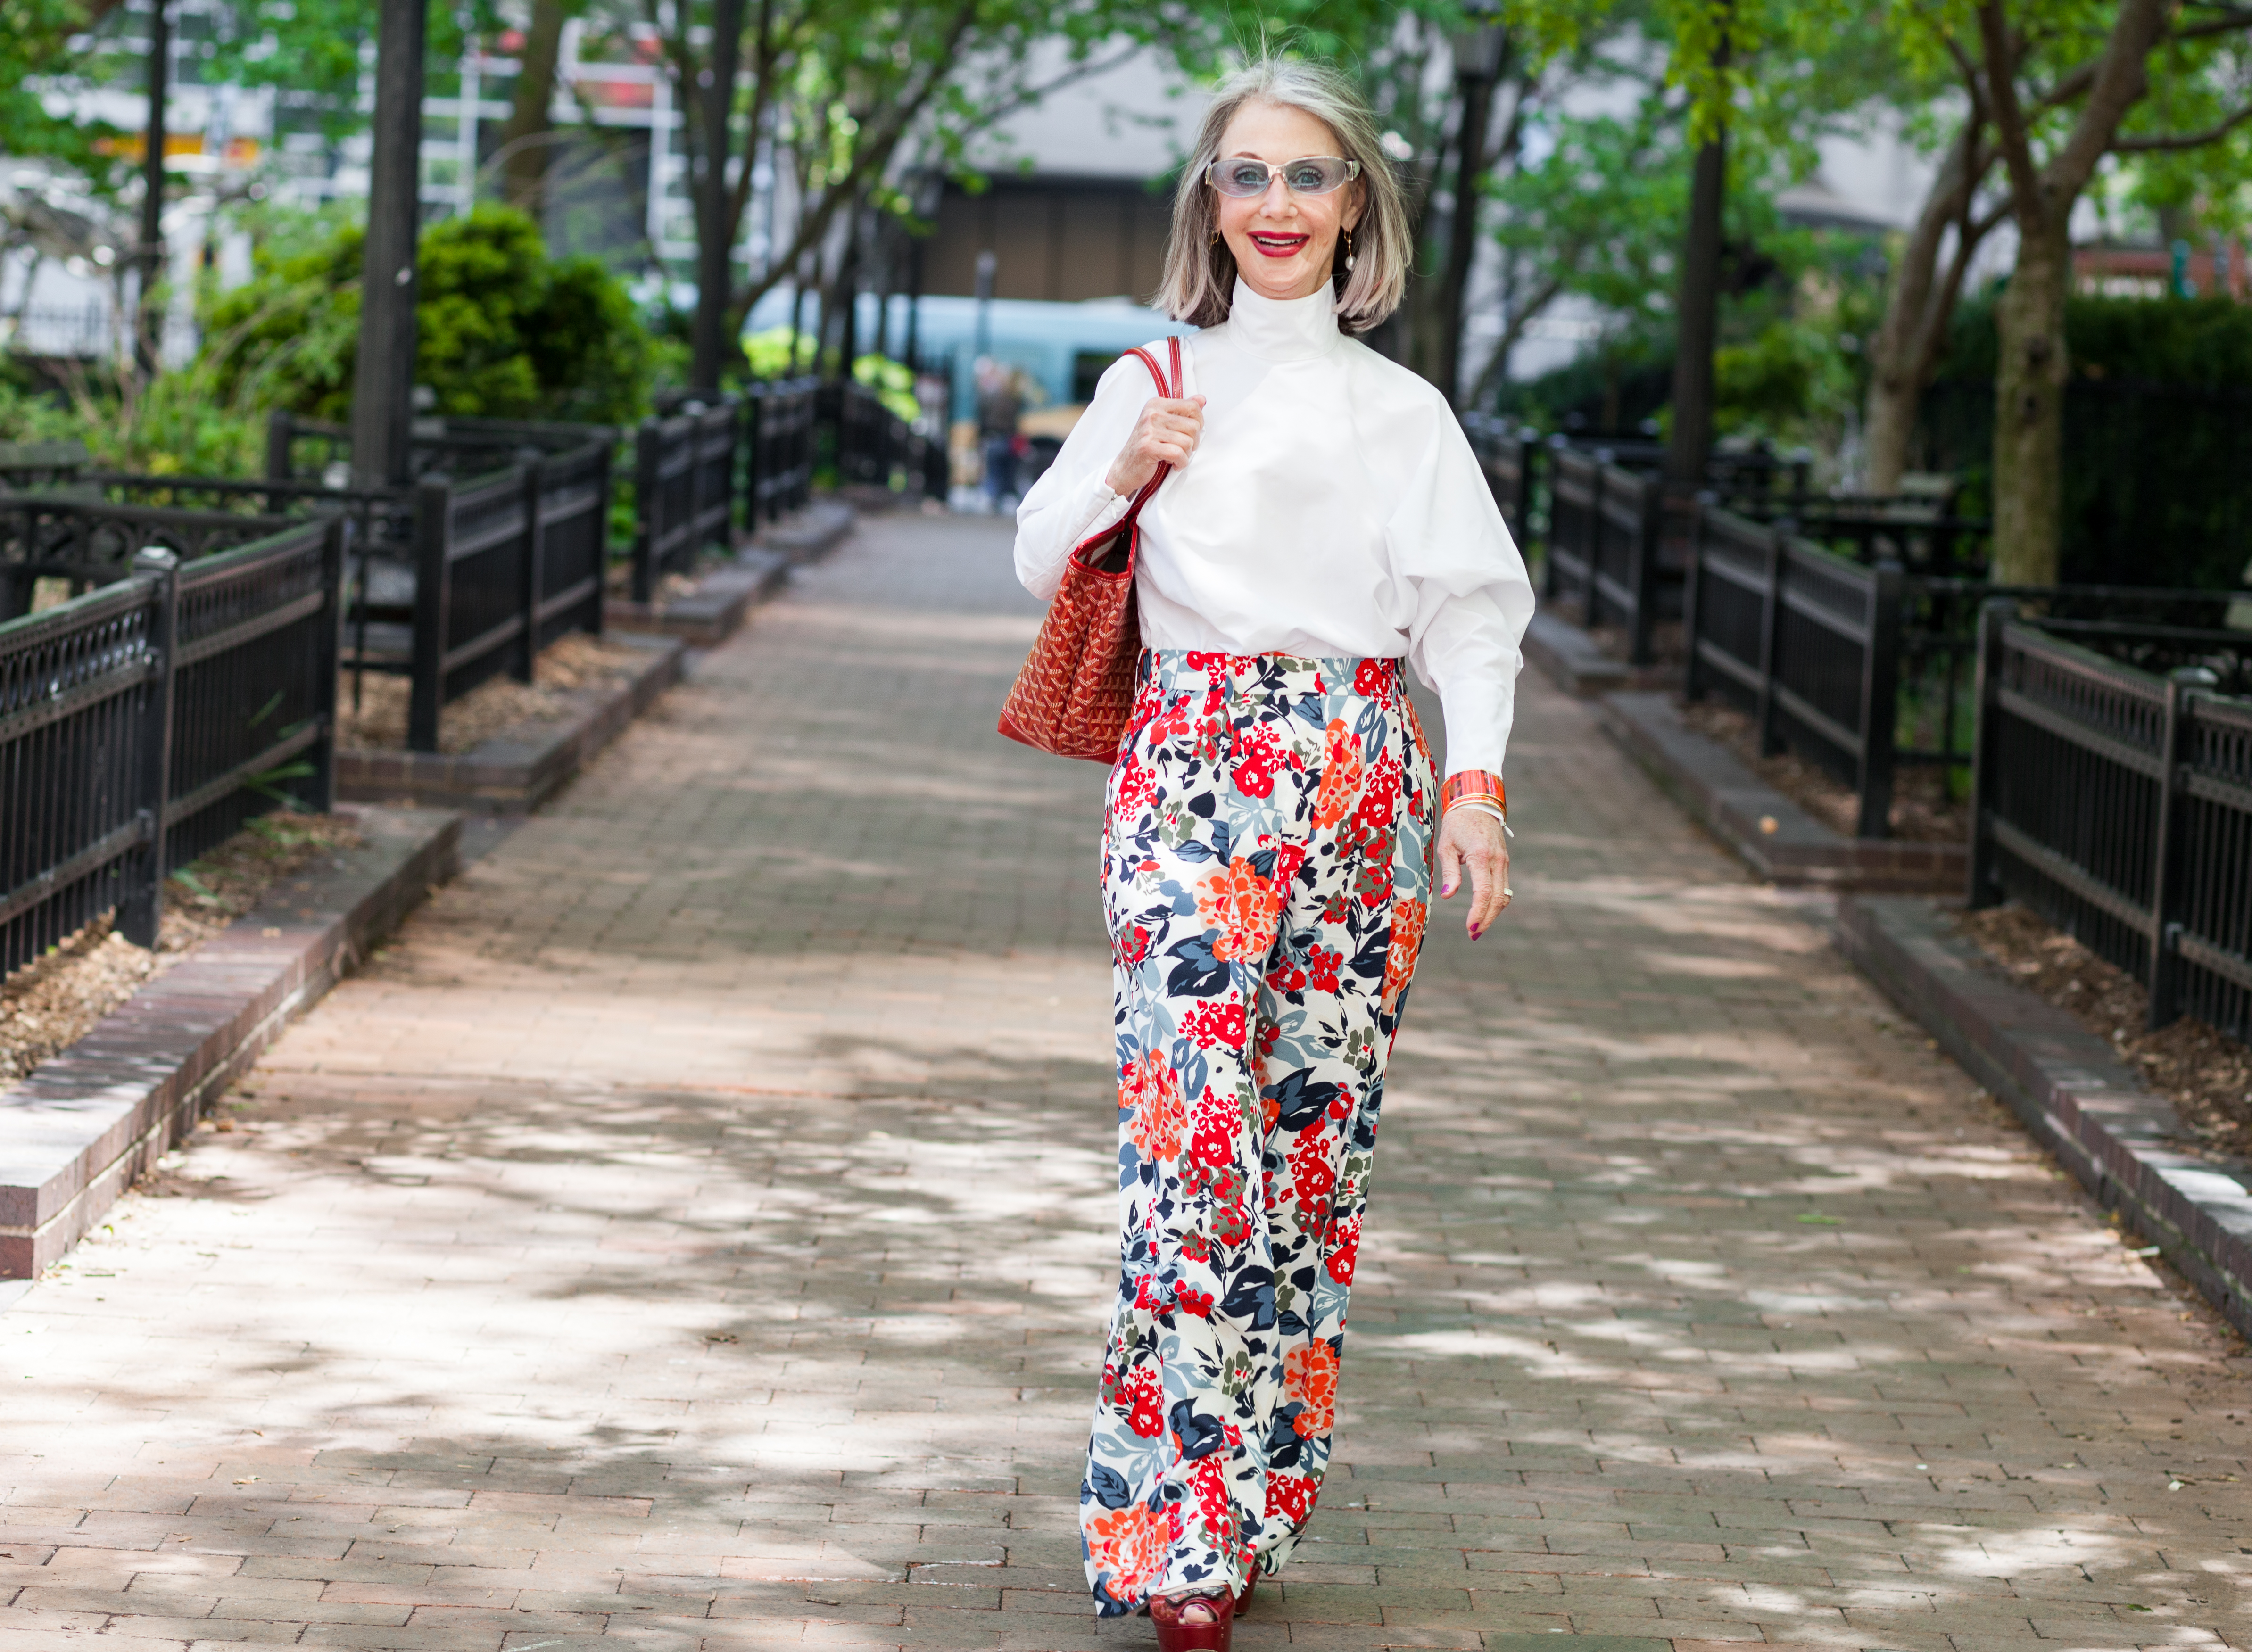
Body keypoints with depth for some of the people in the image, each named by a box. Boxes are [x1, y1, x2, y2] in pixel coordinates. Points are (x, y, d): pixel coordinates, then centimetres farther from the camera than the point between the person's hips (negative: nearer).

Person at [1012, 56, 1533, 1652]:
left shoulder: (1403, 412, 10)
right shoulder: (1154, 383, 10)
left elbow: (1473, 611, 7)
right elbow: (1043, 563, 14)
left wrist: (1474, 782, -6)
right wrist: (1130, 474, -4)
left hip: (1357, 782, 2)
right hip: (1192, 773, -2)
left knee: (1317, 1132, 1)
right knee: (1198, 1130, -13)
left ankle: (1258, 1502, 13)